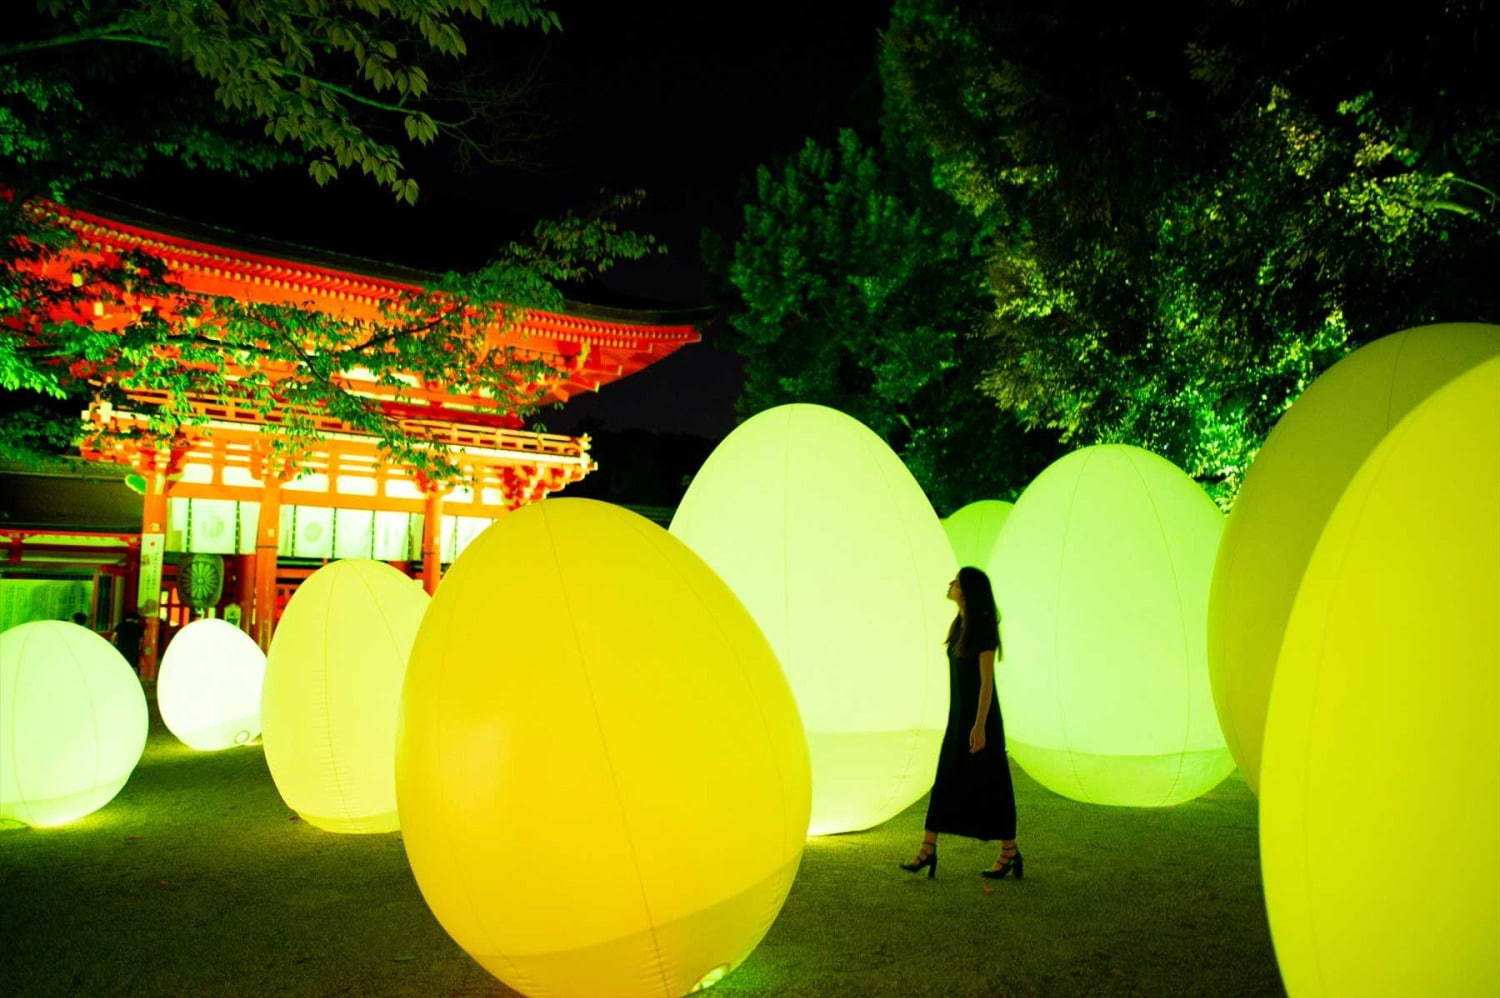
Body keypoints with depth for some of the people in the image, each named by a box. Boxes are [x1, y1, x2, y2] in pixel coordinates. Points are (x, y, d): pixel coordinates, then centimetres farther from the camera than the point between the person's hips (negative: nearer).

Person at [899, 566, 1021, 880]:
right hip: (959, 715, 9)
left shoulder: (983, 628, -16)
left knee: (991, 783, 1)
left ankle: (1010, 853, 15)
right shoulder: (961, 625, 10)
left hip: (980, 715, -9)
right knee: (945, 782, 7)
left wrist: (980, 725, -22)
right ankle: (928, 850, 10)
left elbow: (987, 680, -19)